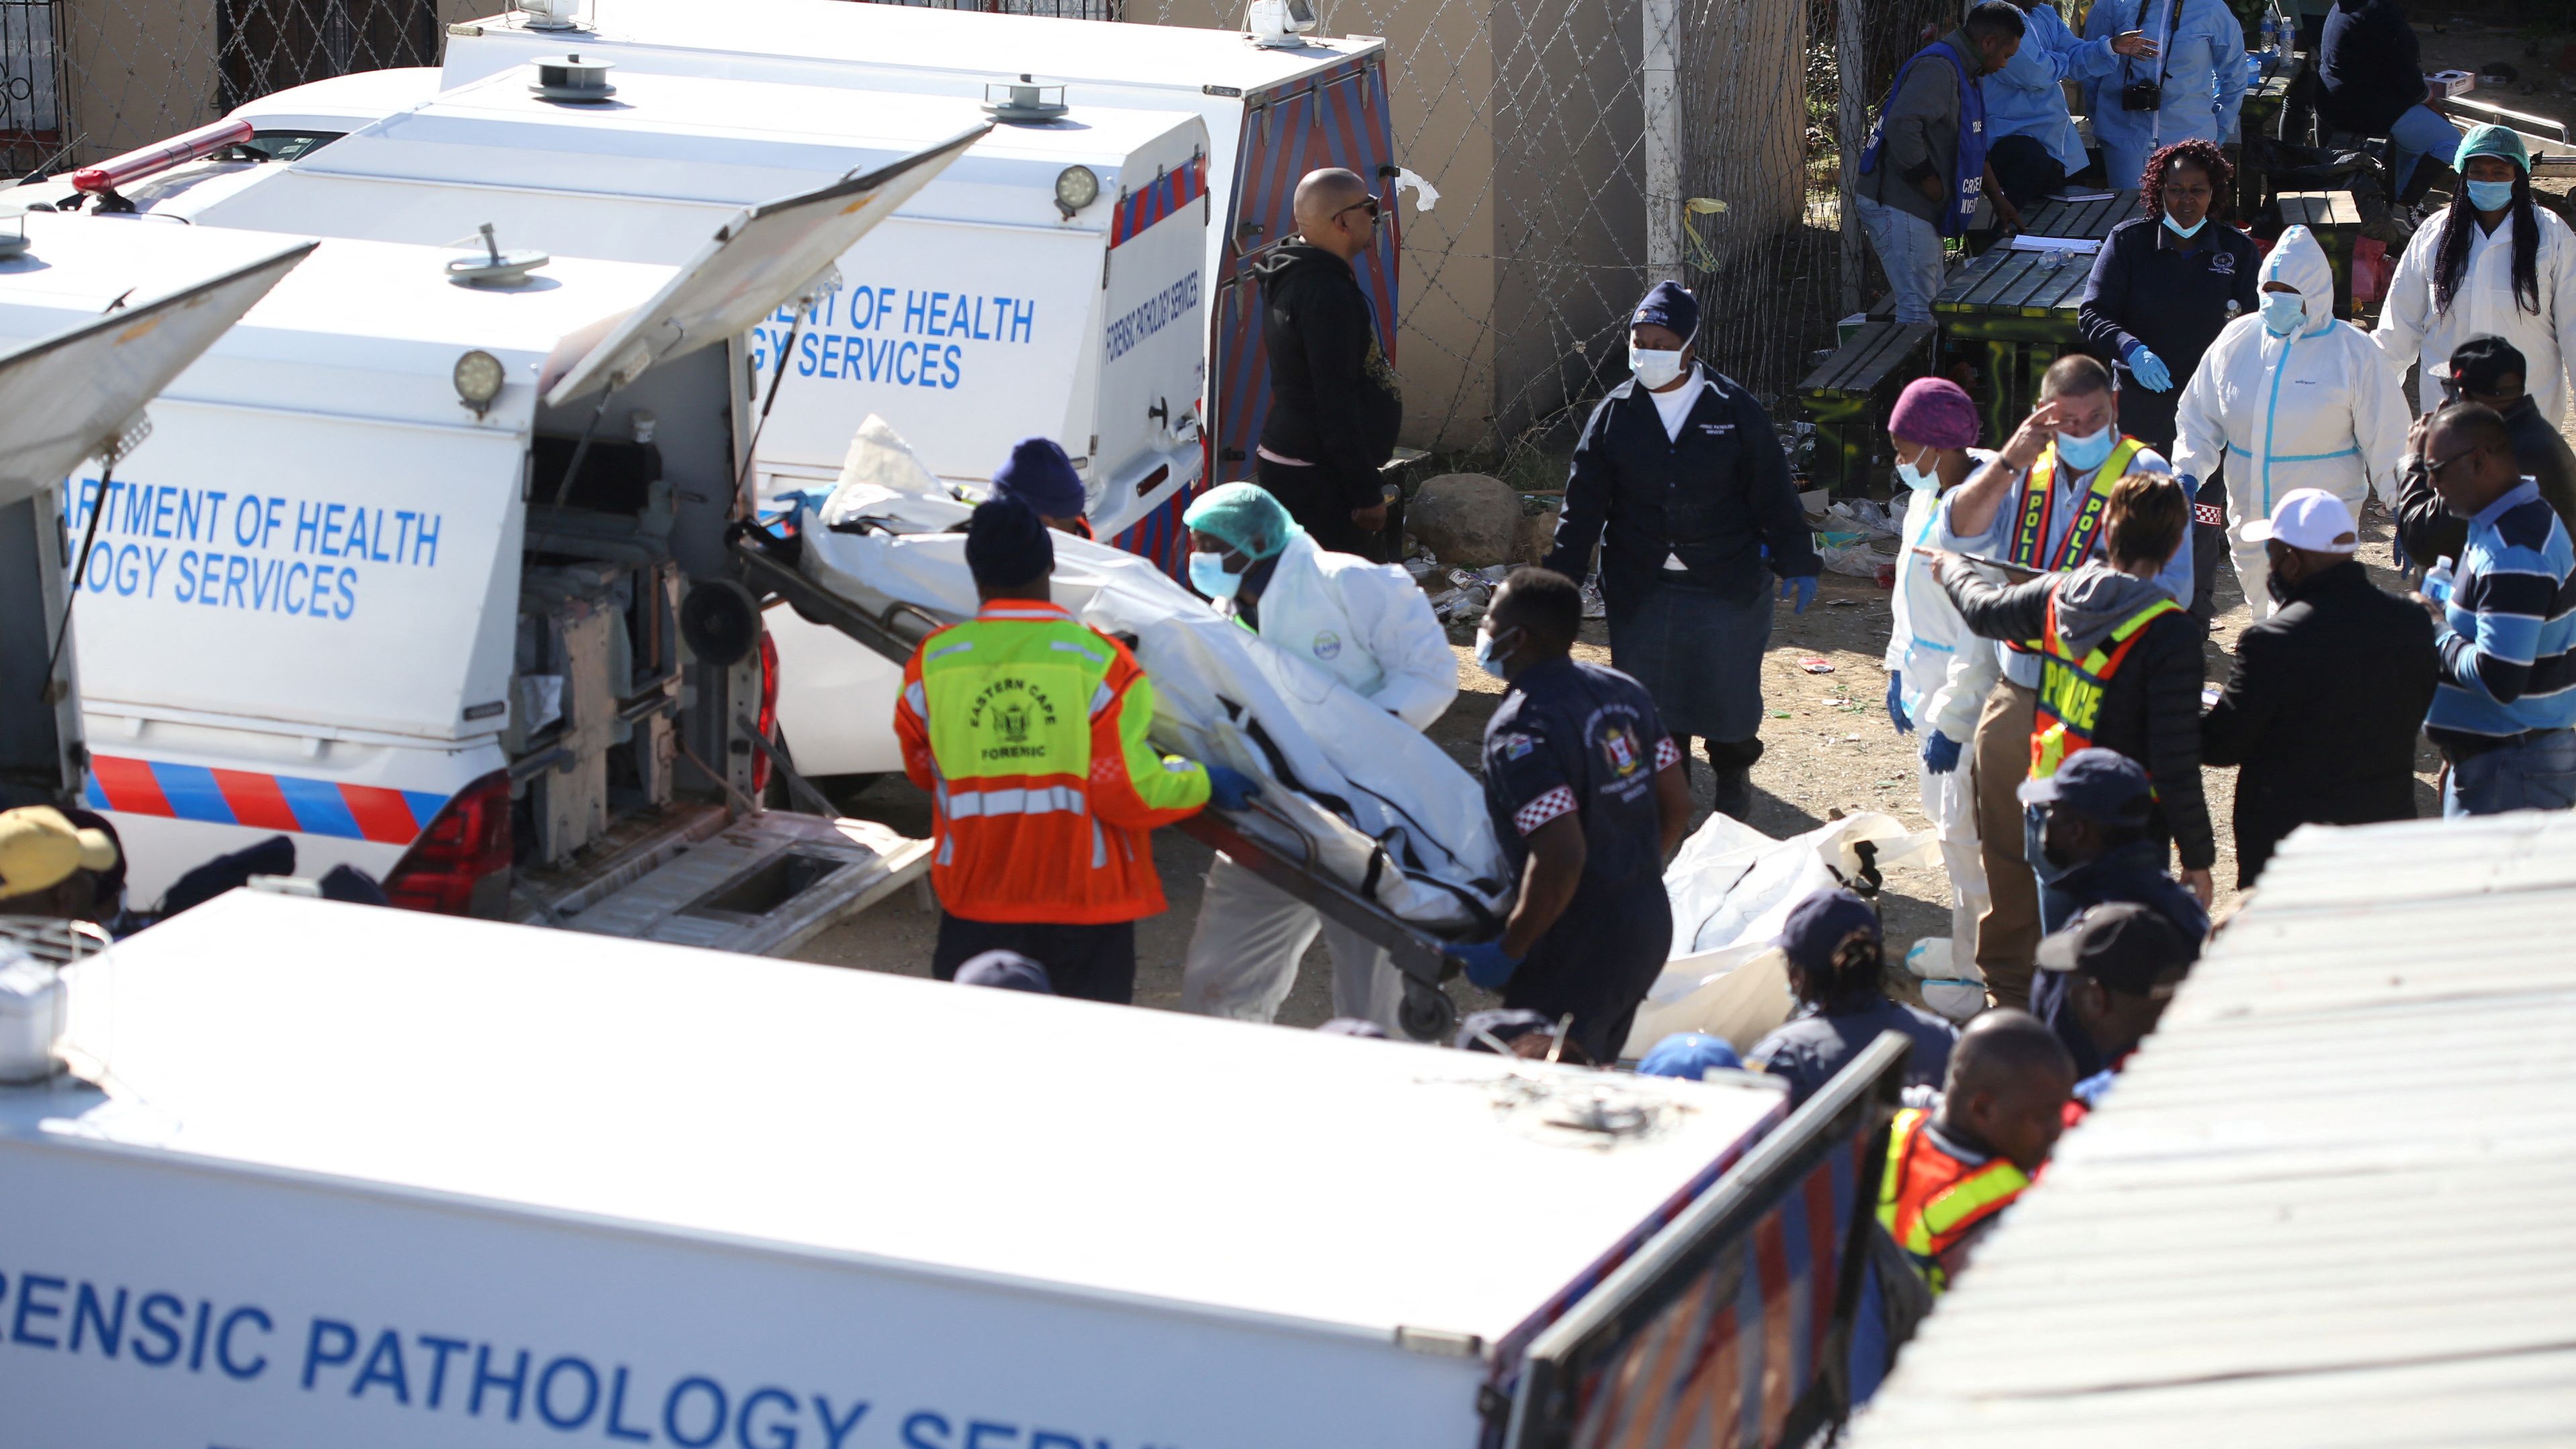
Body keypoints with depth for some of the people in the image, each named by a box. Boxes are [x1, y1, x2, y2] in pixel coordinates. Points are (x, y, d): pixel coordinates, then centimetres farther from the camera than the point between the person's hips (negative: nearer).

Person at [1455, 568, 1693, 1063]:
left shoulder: (1521, 730, -21)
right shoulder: (1624, 691, 5)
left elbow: (1560, 858, -29)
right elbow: (1677, 805, 11)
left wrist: (1509, 951, -19)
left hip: (1577, 949, -9)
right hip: (1649, 925, 9)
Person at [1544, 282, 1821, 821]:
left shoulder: (1735, 410, -6)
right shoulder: (1615, 414, -2)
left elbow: (1775, 493, 0)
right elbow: (1584, 501, 2)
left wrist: (1797, 563, -1)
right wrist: (1563, 574, -2)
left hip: (1726, 584, -1)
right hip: (1641, 589, 1)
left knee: (1729, 686, 6)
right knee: (1651, 694, 5)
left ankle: (1733, 775, 31)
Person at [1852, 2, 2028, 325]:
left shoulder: (1961, 72, 18)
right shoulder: (1937, 68, -17)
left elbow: (1973, 148, 30)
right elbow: (1902, 125, -31)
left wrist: (1998, 199, 31)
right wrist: (1929, 181, -21)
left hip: (1920, 212, 11)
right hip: (1899, 209, -11)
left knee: (1934, 305, 14)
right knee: (1918, 312, -12)